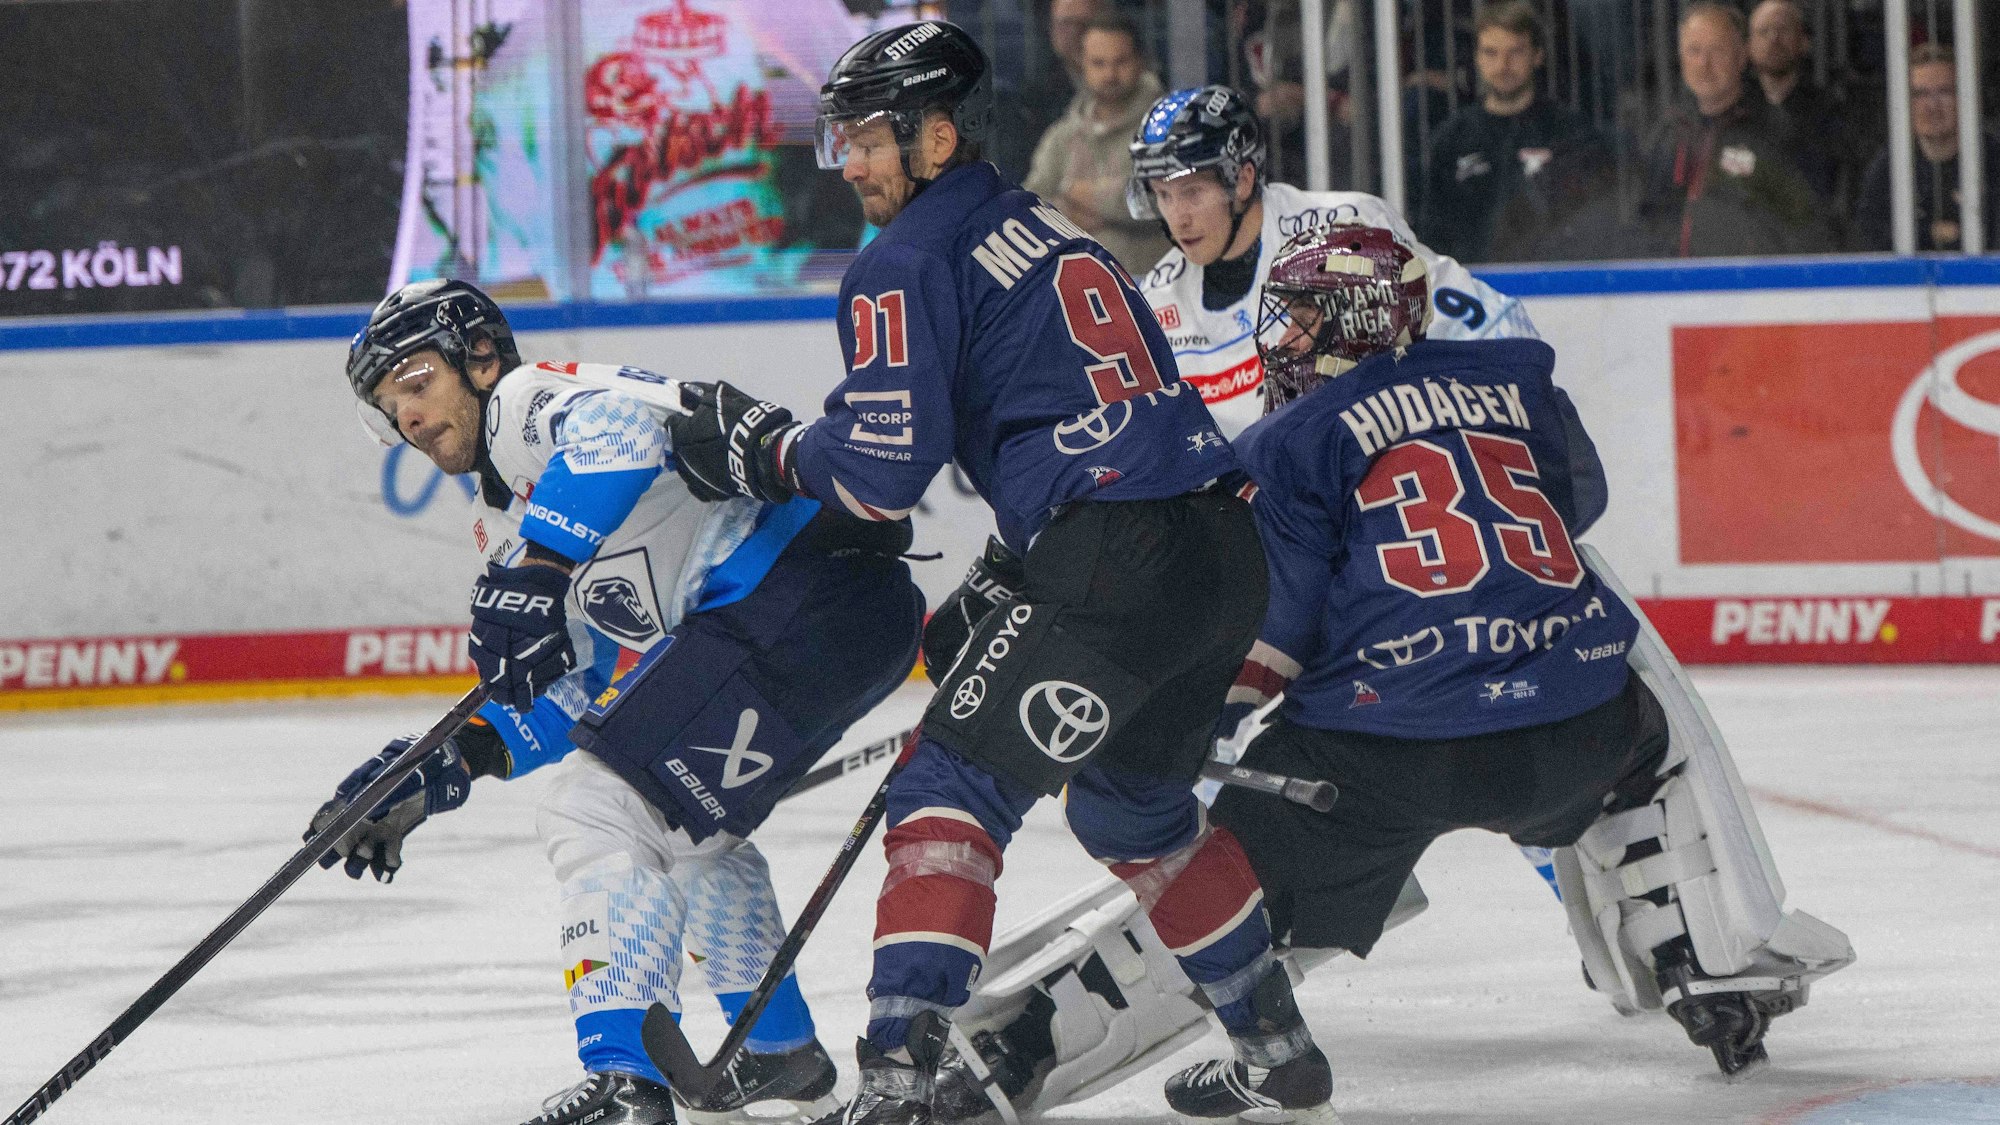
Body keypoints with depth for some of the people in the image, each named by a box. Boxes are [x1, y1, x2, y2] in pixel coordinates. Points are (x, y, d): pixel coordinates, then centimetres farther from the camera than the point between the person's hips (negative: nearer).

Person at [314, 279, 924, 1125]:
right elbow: (584, 686, 25)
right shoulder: (508, 516, 27)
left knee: (598, 809, -15)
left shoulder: (528, 400, -3)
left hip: (811, 584, -11)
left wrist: (532, 572, -34)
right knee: (674, 822, 30)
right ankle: (781, 1056, 38)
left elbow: (620, 425, -29)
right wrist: (448, 767, 13)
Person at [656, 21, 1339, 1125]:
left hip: (1115, 565, -9)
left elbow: (884, 465, -9)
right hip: (1226, 546, 9)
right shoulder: (1048, 231, 26)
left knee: (954, 787, -5)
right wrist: (988, 609, 32)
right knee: (1133, 802, 27)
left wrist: (758, 451, 8)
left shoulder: (905, 265, -2)